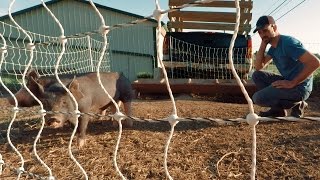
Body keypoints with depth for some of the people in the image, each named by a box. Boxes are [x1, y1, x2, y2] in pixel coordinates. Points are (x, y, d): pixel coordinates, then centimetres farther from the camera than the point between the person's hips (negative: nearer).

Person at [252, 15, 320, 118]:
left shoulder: (288, 42, -17)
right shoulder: (273, 47, 11)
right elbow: (258, 67, 4)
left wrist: (292, 83, -24)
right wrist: (263, 44, -1)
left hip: (299, 87, -9)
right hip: (288, 82, 9)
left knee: (257, 98, -20)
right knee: (257, 75, 5)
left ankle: (297, 105, 0)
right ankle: (277, 109, 7)